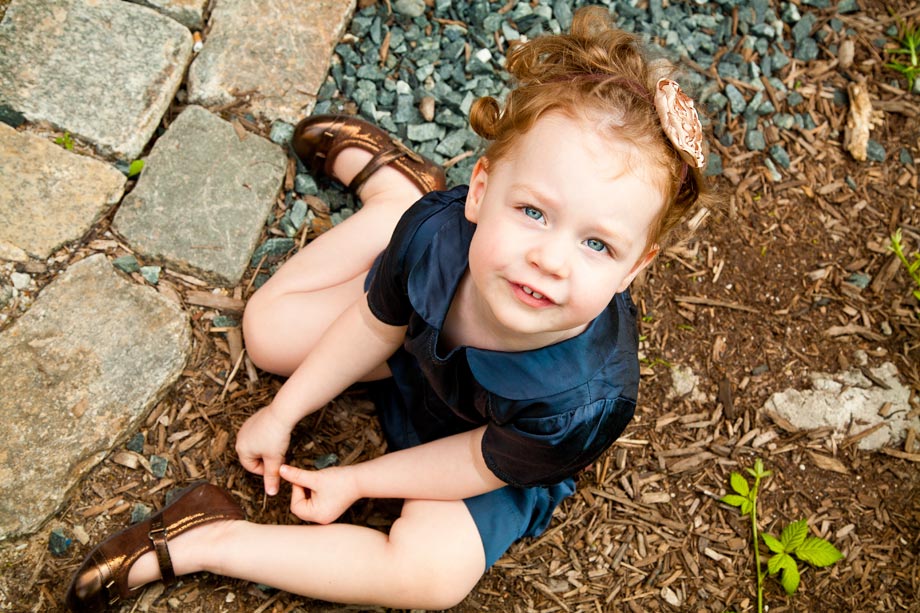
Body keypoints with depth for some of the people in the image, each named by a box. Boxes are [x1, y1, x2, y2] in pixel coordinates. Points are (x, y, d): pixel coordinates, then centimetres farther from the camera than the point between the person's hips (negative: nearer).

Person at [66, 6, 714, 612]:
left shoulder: (586, 402, -42)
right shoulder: (437, 234, -35)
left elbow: (482, 461, -22)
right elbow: (372, 328, -13)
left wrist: (355, 482, -10)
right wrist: (282, 415, -1)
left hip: (503, 450, -2)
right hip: (421, 349, 3)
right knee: (271, 328, 6)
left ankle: (208, 542, -13)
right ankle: (394, 187, 18)